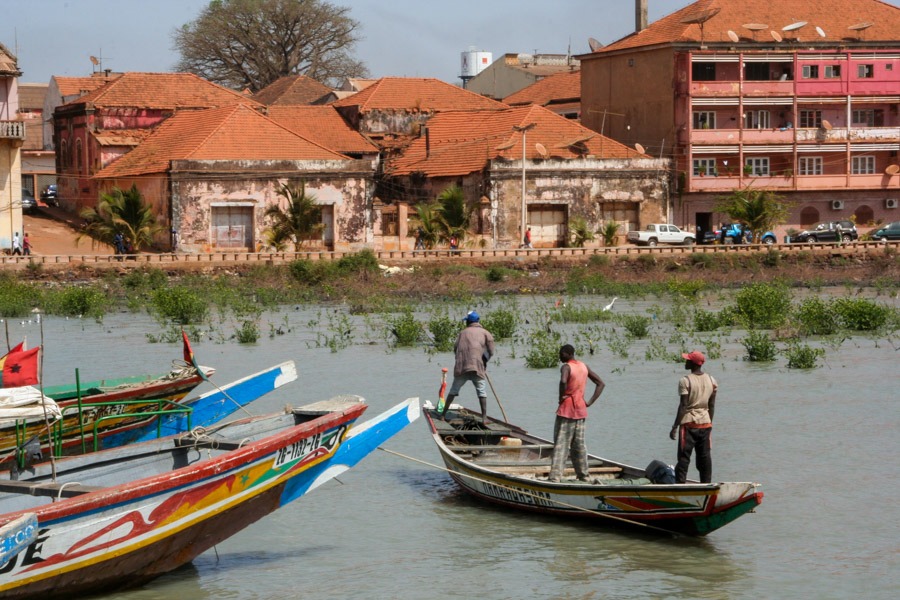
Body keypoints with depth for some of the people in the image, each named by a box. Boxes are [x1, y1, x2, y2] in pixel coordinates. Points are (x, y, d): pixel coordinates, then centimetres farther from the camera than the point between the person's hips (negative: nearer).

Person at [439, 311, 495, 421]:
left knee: (453, 391, 12)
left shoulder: (463, 332, 17)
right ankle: (484, 417, -4)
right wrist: (484, 362, 18)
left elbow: (455, 349, 12)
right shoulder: (486, 333, 8)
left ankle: (443, 415, 13)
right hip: (477, 367, -3)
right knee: (481, 392, 4)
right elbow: (490, 352, 1)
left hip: (460, 367, 3)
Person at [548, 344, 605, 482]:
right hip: (581, 410, 7)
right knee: (579, 445, 15)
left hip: (566, 410, -7)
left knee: (561, 445, -8)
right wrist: (590, 402, 8)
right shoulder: (584, 366, 10)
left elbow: (563, 381, -34)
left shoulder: (566, 367, -12)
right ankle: (583, 475, 19)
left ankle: (555, 476, -14)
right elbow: (601, 384, 14)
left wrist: (561, 397, -17)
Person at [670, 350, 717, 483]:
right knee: (705, 458, 9)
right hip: (705, 423, 5)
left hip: (689, 423, -5)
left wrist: (675, 427, -10)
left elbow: (683, 406, -14)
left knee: (684, 458, -2)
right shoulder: (711, 381, 6)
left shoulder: (685, 381, -11)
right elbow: (712, 406, 10)